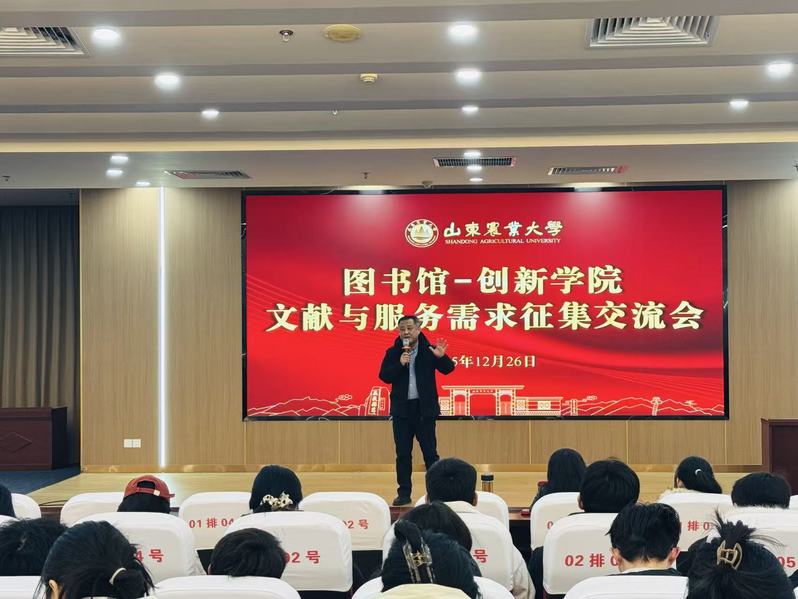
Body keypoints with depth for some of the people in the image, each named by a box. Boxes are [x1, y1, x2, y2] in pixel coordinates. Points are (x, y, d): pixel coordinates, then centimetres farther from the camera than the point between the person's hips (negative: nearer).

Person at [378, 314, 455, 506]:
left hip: (425, 408, -2)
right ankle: (404, 493, 14)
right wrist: (400, 363, -19)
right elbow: (384, 376, -5)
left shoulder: (428, 350, -2)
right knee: (403, 454, 7)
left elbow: (448, 369, -8)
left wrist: (442, 357, -29)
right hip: (401, 409, 2)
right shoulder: (393, 352, 3)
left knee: (430, 452, 3)